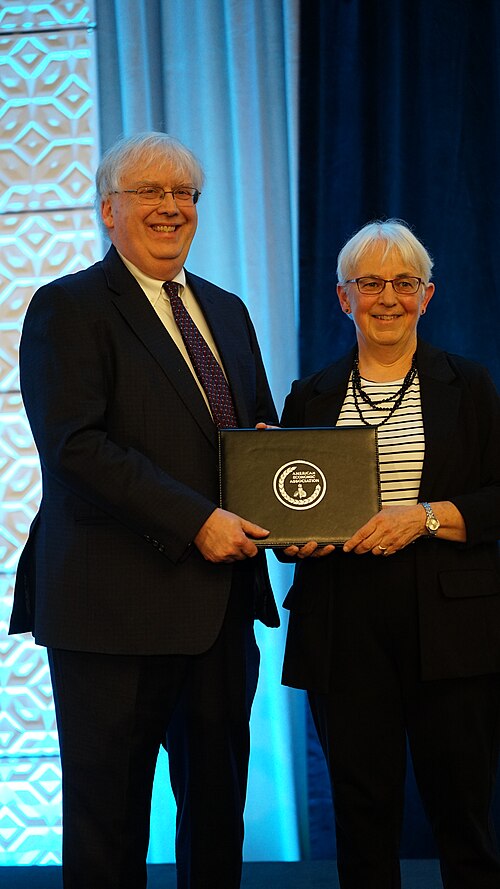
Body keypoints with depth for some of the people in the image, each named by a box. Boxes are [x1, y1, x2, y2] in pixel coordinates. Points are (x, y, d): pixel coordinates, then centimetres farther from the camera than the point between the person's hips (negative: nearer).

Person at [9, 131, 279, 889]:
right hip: (118, 604, -6)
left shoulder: (227, 310, 16)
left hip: (222, 600, 7)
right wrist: (196, 521, -22)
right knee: (110, 810, 6)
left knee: (218, 800, 16)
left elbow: (259, 427, 22)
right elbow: (74, 445, -18)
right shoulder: (68, 308, -6)